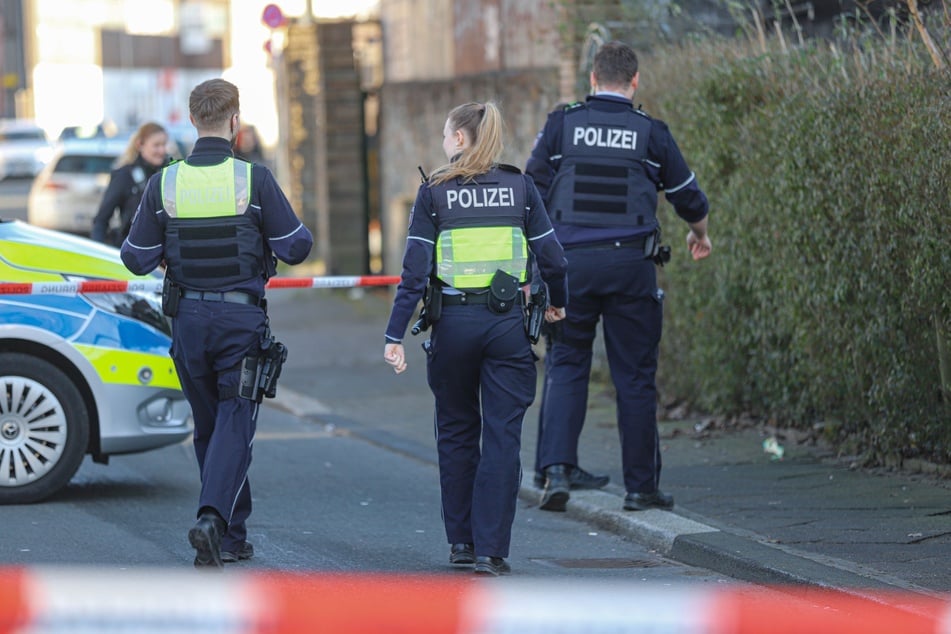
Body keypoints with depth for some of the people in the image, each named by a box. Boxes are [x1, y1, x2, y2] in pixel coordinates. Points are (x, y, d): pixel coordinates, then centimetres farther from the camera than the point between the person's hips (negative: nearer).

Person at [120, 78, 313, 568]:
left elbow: (137, 260, 2)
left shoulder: (164, 184, -2)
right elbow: (296, 247, -5)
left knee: (208, 425, 15)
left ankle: (233, 537, 19)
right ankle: (213, 518, -22)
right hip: (241, 316, -3)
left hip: (187, 319, 3)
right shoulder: (254, 181, -9)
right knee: (234, 422, -1)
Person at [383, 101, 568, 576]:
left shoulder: (434, 192, -1)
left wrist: (394, 336, -4)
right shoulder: (519, 186, 3)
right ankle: (490, 550, -5)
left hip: (453, 322, 0)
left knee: (456, 431, 16)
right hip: (507, 323, 0)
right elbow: (552, 258, 4)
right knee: (502, 437, 1)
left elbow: (415, 271, -6)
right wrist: (558, 304, 24)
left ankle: (461, 540, 22)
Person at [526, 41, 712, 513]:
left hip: (569, 262, 0)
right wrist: (699, 234, 35)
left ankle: (556, 469, -8)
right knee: (635, 376, 6)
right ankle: (641, 487, 11)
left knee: (565, 367, 8)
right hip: (630, 263, 0)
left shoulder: (561, 124, 4)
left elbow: (531, 196, 2)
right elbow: (689, 199, 14)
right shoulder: (651, 132, 5)